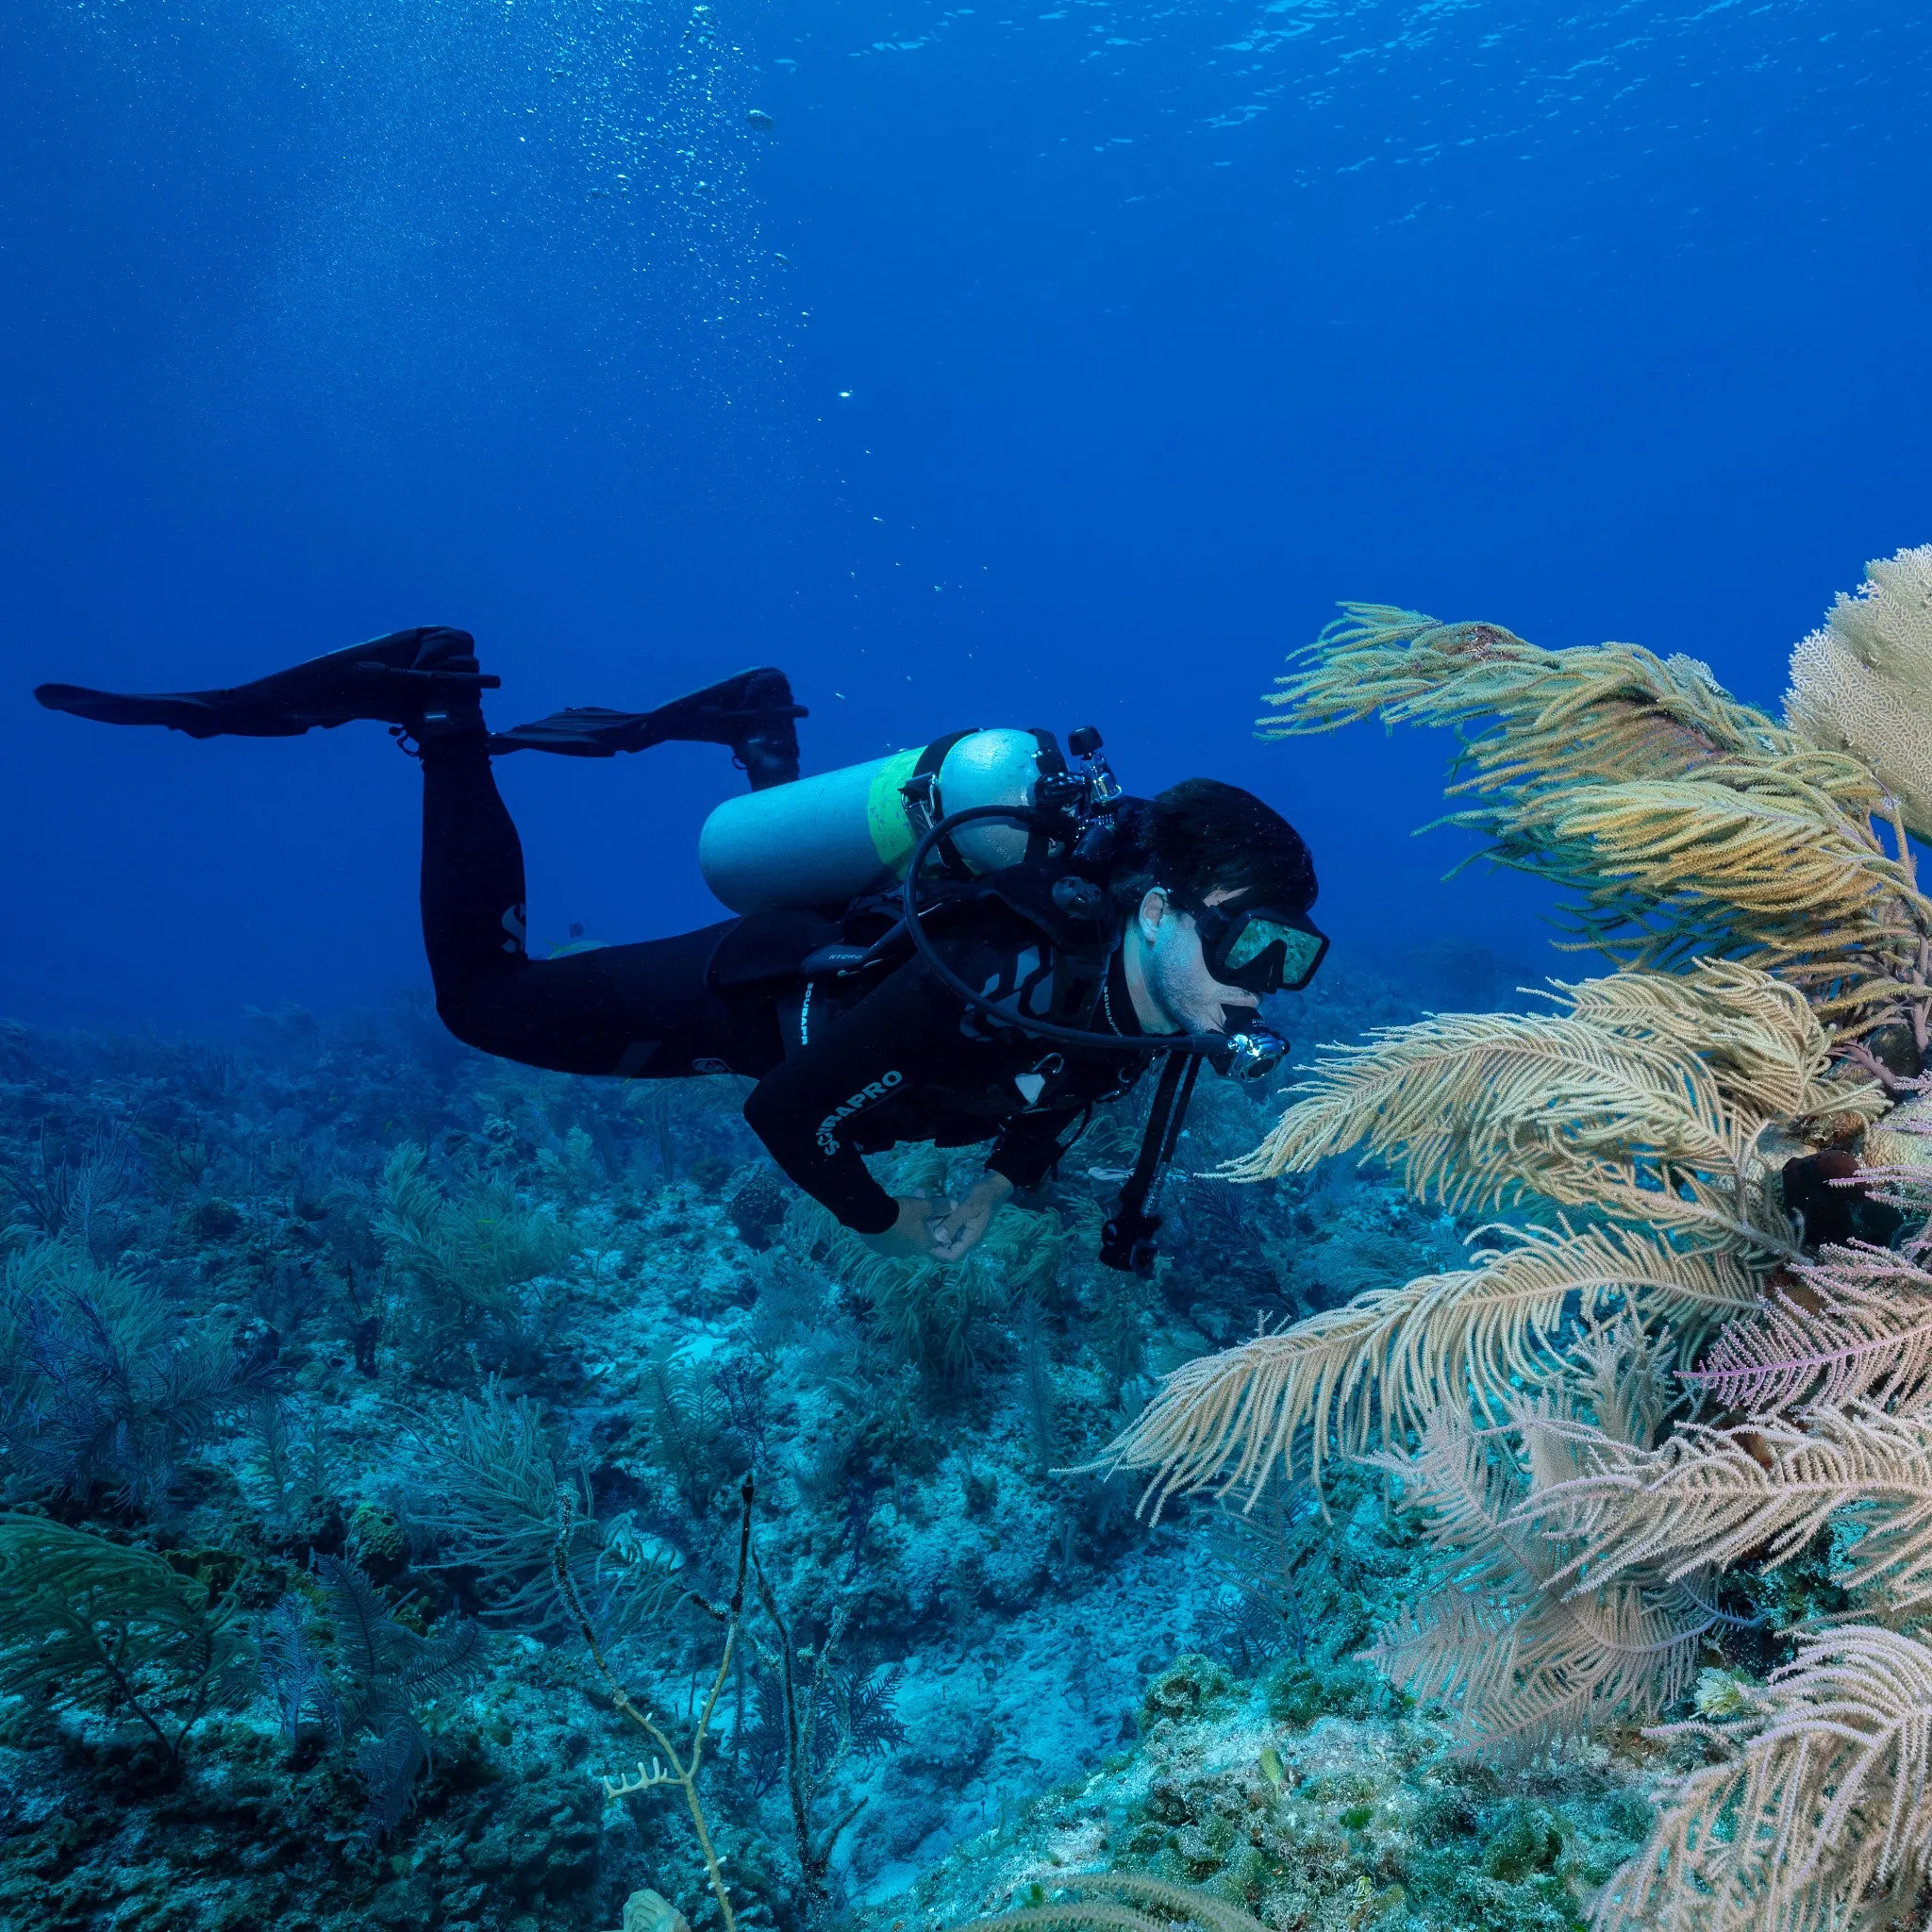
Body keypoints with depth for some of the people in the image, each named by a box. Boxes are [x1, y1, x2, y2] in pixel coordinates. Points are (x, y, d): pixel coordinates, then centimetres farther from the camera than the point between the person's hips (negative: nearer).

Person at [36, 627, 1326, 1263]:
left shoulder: (1156, 991, -21)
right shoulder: (1003, 975, -44)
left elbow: (1059, 1077, 4)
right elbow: (784, 1108, -34)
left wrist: (1005, 1178, -7)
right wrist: (881, 1223, -18)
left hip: (868, 953, 7)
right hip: (761, 995, -6)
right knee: (483, 993, 8)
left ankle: (755, 731, 44)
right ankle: (442, 719, 13)